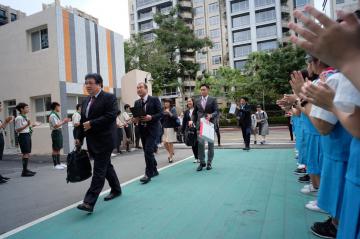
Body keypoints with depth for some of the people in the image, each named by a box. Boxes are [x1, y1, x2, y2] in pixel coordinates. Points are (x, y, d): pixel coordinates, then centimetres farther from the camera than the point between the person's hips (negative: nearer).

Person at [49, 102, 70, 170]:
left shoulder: (56, 115, 16)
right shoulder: (52, 115, -14)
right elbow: (55, 126, -20)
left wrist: (64, 121, 5)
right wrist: (63, 122, -14)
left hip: (59, 132, 10)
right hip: (56, 132, -10)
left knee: (58, 149, 14)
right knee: (55, 149, -4)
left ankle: (58, 163, 22)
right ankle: (55, 164, 1)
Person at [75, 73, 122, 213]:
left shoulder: (109, 97, -8)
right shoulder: (86, 101, 15)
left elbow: (110, 116, -19)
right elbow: (83, 121, 18)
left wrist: (92, 124, -18)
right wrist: (79, 138, 12)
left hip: (104, 140, -8)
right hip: (92, 141, 8)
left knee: (99, 170, -7)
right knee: (106, 166, 17)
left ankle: (89, 202, -6)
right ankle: (116, 190, 33)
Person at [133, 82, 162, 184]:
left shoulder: (154, 99, -4)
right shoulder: (137, 103, 11)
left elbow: (160, 113, -8)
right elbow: (135, 115, 13)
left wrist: (151, 117, -23)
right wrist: (135, 119, -9)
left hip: (152, 129, -6)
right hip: (142, 130, 6)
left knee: (148, 151, -14)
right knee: (148, 152, 12)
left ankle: (148, 174, -5)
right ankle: (154, 170, 28)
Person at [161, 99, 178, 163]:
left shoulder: (173, 109, -1)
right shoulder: (163, 110, 10)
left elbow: (175, 117, -13)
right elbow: (161, 119, 16)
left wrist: (169, 113, -24)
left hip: (171, 128, -5)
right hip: (164, 128, 5)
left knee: (170, 143, -3)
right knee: (165, 143, 5)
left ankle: (171, 157, 10)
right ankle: (171, 153, 31)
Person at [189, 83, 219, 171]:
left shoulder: (213, 100, 4)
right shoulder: (197, 101, 12)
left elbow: (216, 111, -3)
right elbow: (194, 113, 15)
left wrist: (211, 115, -23)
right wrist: (192, 120, -2)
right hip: (200, 124, 1)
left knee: (210, 143, 6)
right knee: (200, 143, -6)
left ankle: (209, 162, 17)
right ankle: (202, 162, 6)